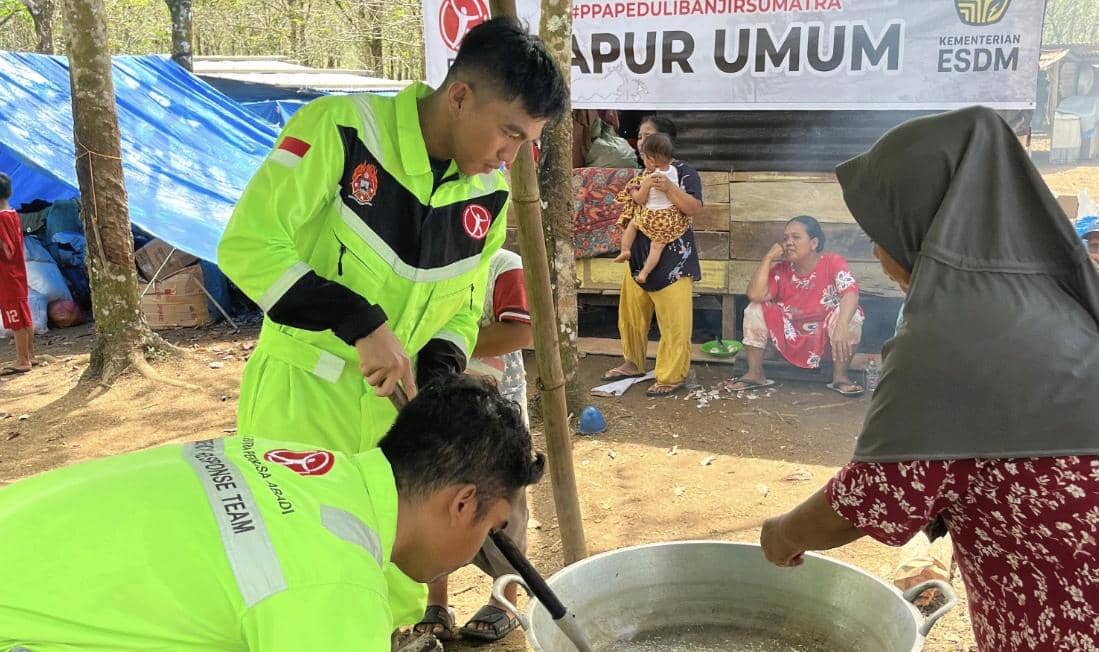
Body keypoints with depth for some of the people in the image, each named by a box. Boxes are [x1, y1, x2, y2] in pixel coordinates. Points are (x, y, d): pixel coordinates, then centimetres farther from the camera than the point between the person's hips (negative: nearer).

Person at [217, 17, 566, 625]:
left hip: (395, 406, 5)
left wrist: (441, 380, -9)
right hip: (299, 394, -5)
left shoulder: (489, 194, 0)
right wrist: (361, 323, -25)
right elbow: (247, 246, -19)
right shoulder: (339, 129, -18)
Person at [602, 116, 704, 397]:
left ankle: (671, 376, 8)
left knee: (673, 321, -2)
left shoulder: (683, 172, -8)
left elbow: (694, 208, -19)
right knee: (631, 314, 17)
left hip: (672, 259, -7)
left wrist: (670, 189, -31)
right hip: (639, 256, 7)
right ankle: (633, 363, 34)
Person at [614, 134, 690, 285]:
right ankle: (644, 272, 13)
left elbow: (639, 199, -9)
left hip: (653, 217, -5)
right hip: (672, 216, 5)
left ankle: (625, 250, 19)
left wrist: (632, 189, 10)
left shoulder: (648, 179, -21)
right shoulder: (673, 170, -4)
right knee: (657, 246, 11)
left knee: (632, 222, 23)